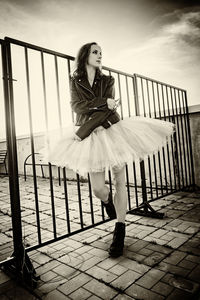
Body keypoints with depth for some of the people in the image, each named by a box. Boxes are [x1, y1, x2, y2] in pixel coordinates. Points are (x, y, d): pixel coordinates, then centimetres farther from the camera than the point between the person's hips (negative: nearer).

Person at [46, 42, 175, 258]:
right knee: (97, 189, -2)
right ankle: (108, 202, 37)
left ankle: (120, 231, 12)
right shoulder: (75, 81, 9)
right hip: (91, 137, 0)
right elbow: (76, 106, -9)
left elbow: (106, 111, -8)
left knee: (119, 182, 0)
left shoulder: (108, 80, 7)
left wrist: (81, 132, -16)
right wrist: (104, 102, -19)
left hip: (113, 131, 1)